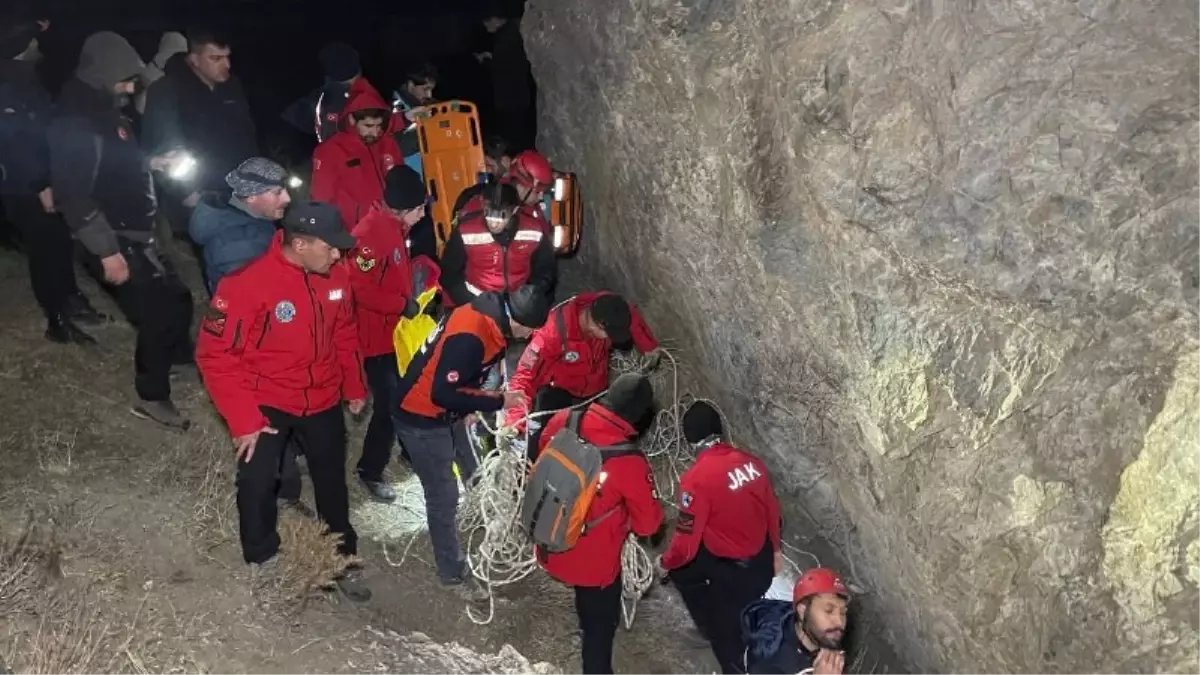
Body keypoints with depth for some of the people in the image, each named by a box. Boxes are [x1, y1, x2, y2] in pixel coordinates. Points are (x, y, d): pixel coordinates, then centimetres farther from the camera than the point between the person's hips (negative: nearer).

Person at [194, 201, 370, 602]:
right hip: (267, 403, -4)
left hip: (323, 400, 5)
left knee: (332, 480, 16)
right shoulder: (248, 284, -27)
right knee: (257, 482, -8)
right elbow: (216, 355, -22)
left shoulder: (336, 276, -10)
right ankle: (261, 560, 19)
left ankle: (344, 558, 36)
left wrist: (355, 386, 12)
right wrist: (243, 419, -23)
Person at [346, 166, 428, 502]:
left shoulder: (396, 228, 7)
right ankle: (370, 471, 11)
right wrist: (403, 304, -21)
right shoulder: (368, 234, -24)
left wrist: (411, 301, 8)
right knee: (389, 403, -5)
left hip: (397, 330, 9)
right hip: (377, 336, -9)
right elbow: (361, 289, -29)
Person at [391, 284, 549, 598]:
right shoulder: (468, 337, -34)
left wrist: (479, 400, -2)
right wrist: (497, 402, -22)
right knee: (444, 496, 1)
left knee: (477, 475, 20)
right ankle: (453, 573, 16)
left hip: (447, 413, 9)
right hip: (421, 418, -9)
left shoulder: (489, 317, -6)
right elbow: (443, 394, -29)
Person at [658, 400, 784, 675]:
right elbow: (772, 510, 7)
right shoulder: (752, 462, -8)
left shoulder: (697, 478, -27)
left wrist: (666, 562, 0)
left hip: (733, 571, -6)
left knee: (727, 634, 18)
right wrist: (775, 550, 24)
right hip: (763, 562, 7)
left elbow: (686, 542, -21)